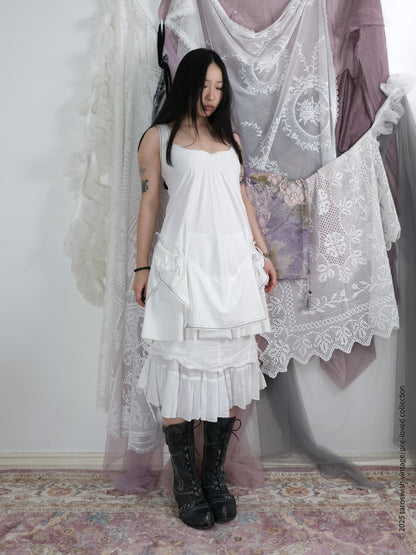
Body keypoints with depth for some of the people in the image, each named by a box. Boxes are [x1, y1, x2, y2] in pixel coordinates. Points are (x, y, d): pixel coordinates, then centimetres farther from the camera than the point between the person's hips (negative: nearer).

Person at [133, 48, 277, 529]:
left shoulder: (229, 138, 20)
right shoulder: (159, 137, 7)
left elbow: (243, 198, 20)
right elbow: (149, 202, 2)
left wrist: (262, 253, 15)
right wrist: (142, 267, -3)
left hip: (234, 261, 5)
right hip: (184, 262, -4)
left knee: (230, 363, 5)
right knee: (182, 365, -2)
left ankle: (215, 476, 20)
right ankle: (186, 481, 16)